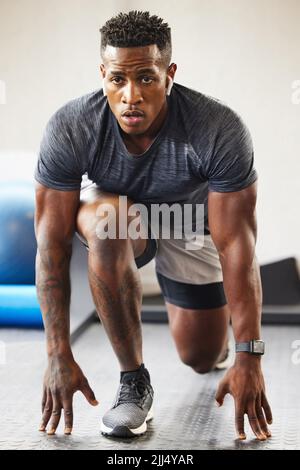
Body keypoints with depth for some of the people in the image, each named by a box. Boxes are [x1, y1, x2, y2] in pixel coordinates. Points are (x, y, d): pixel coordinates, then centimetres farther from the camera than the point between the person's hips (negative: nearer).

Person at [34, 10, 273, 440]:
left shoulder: (220, 130, -35)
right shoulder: (69, 130, -32)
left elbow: (238, 245, -31)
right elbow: (53, 244, -28)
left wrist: (249, 358, -33)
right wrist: (59, 356, -30)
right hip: (113, 207, 0)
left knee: (202, 360, 3)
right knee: (106, 226, -38)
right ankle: (133, 380, -20)